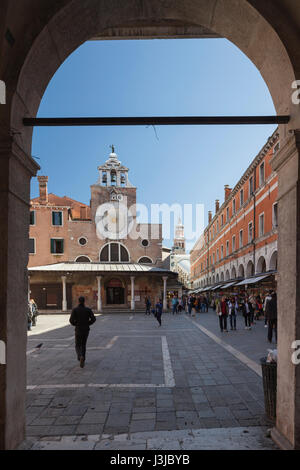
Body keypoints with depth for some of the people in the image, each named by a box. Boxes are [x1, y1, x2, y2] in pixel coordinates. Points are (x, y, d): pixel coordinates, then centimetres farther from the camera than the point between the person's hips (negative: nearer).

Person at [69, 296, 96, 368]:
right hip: (86, 330, 2)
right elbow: (93, 319, -8)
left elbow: (71, 320, -13)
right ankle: (82, 361, 21)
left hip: (78, 330, -2)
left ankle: (80, 357, -20)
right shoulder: (88, 309, -2)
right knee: (83, 345, 21)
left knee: (77, 346, 10)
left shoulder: (75, 310, -6)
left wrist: (74, 324, 9)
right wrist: (87, 324, 9)